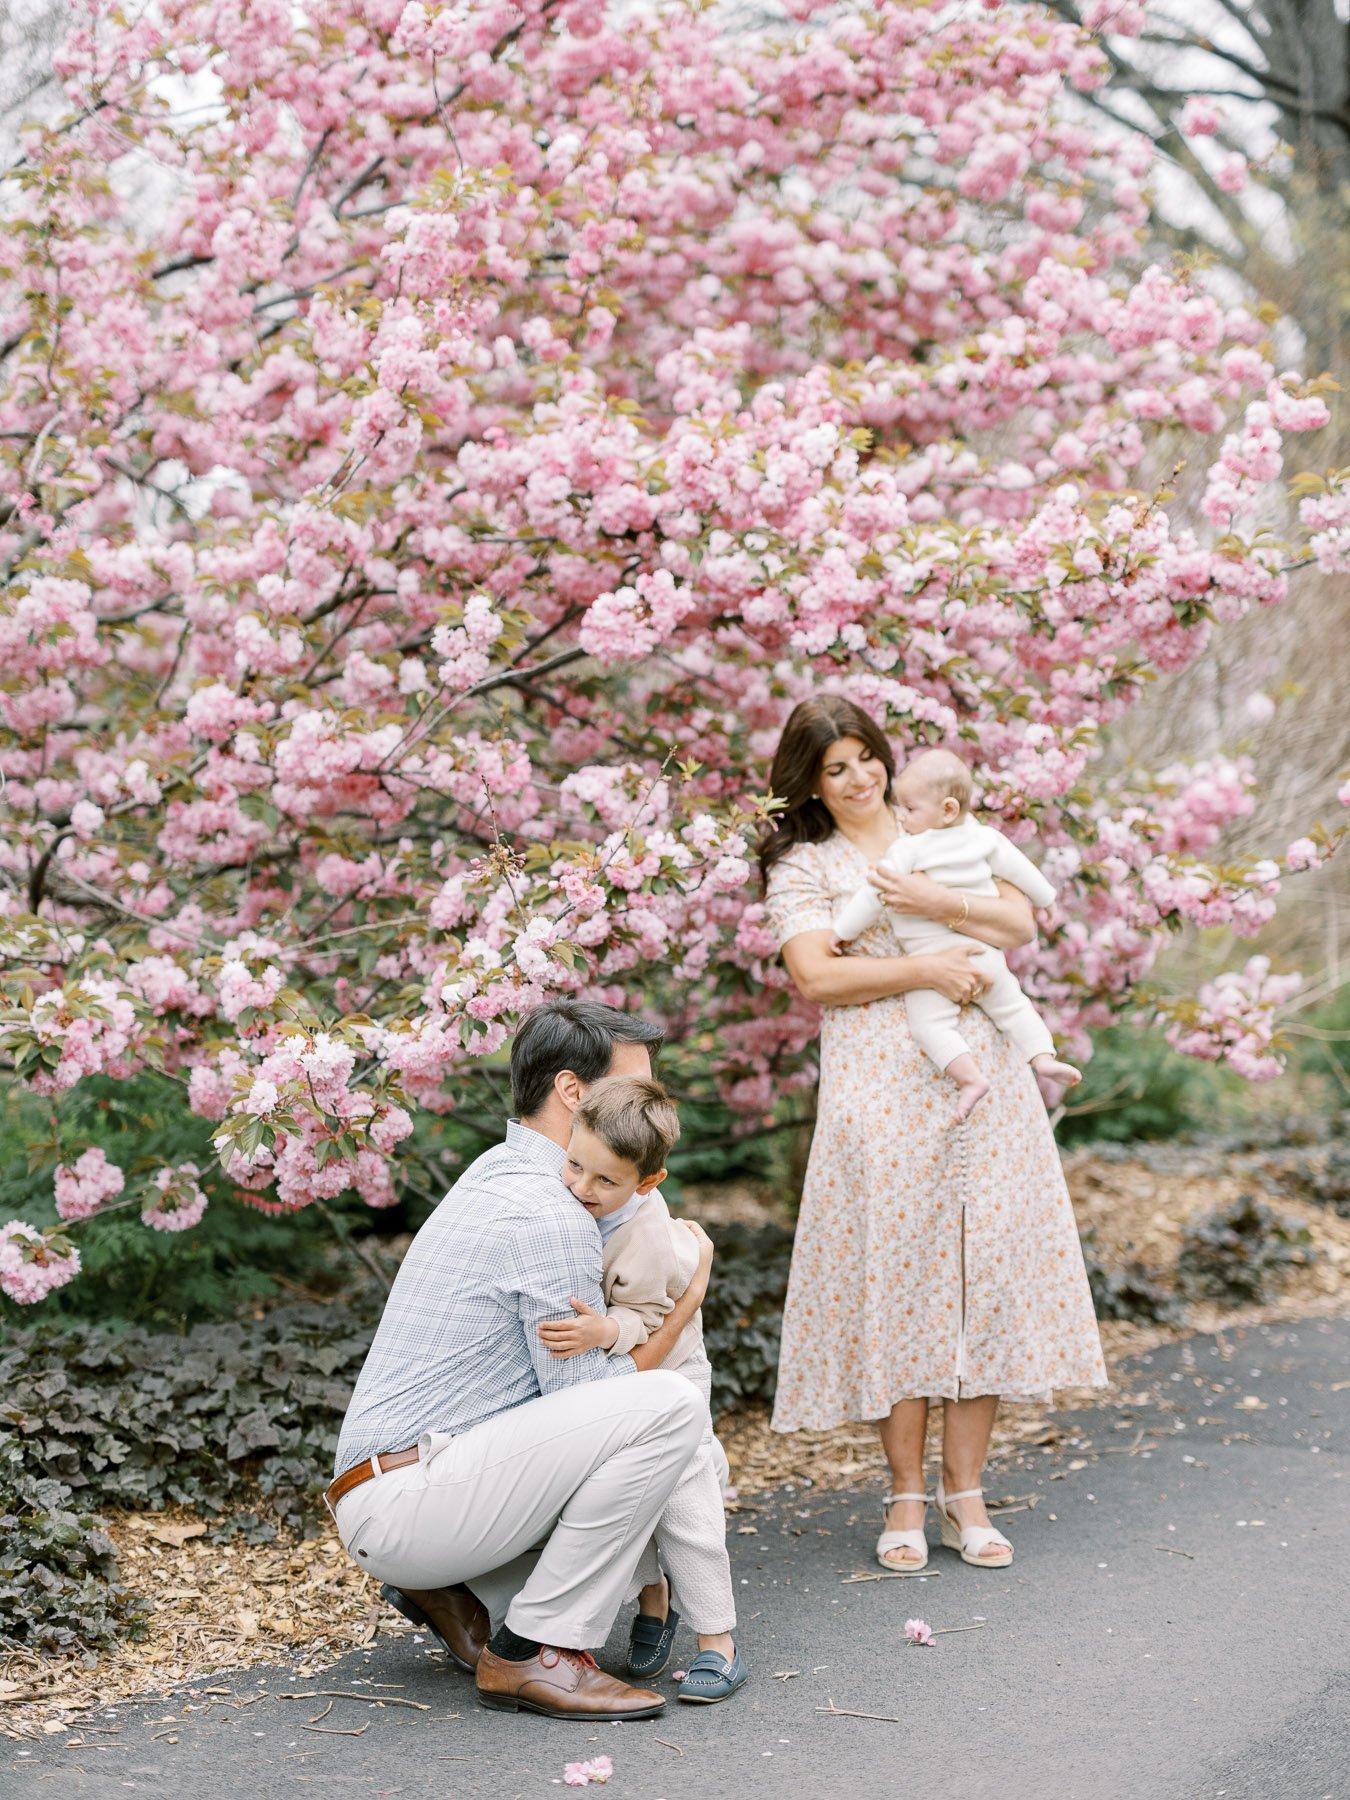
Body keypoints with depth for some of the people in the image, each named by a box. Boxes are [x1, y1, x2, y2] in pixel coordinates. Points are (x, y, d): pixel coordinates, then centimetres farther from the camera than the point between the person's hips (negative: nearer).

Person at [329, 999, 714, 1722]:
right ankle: (537, 1653, -13)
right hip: (406, 1499, -10)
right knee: (667, 1406, -22)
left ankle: (454, 1589, 14)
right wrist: (690, 1293, -2)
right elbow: (592, 1396, -13)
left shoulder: (497, 1173, 16)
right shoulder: (549, 1219, -16)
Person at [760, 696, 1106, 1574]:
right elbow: (814, 975, -6)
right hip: (880, 1090, -3)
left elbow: (1020, 921, 7)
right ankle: (907, 1496, 7)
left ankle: (966, 1494, 7)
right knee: (896, 1276, -3)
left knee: (987, 1272, 0)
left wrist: (940, 903, -10)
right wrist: (924, 969, -13)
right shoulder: (801, 867, 8)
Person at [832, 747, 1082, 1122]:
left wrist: (842, 931, 0)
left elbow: (874, 894, -11)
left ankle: (969, 1076, -28)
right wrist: (1043, 897, 36)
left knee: (929, 1023, -10)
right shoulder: (985, 838, 5)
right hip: (984, 955, 6)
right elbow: (1020, 871, 17)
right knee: (1012, 1007, 21)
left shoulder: (908, 849, -11)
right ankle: (1044, 1058, 7)